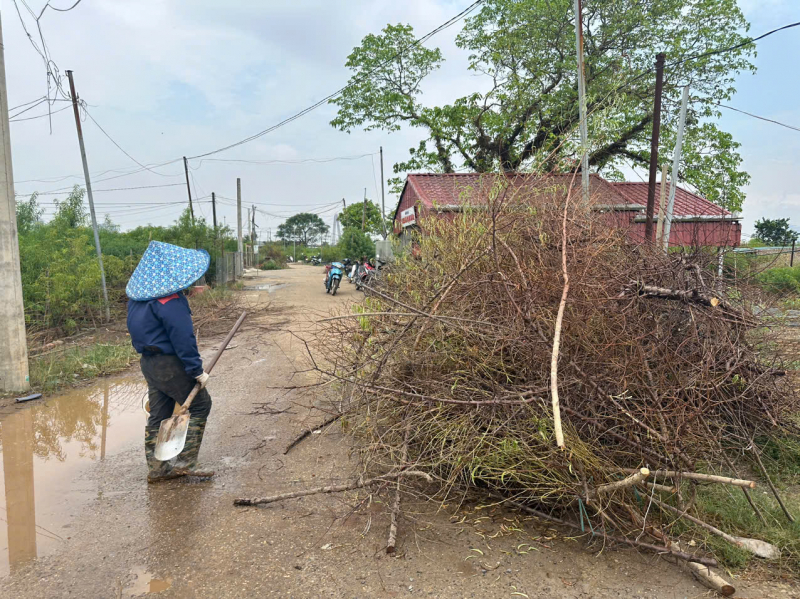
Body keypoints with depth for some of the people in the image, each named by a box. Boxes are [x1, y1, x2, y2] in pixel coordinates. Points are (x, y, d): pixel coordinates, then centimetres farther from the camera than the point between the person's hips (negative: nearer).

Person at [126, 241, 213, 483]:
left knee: (158, 413, 15)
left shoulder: (138, 294, 10)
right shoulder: (169, 301, -21)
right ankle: (184, 462, 3)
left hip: (148, 361, 9)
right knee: (200, 404, 4)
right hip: (169, 364, -9)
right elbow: (183, 337, -22)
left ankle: (157, 468, 22)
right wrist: (197, 370, -16)